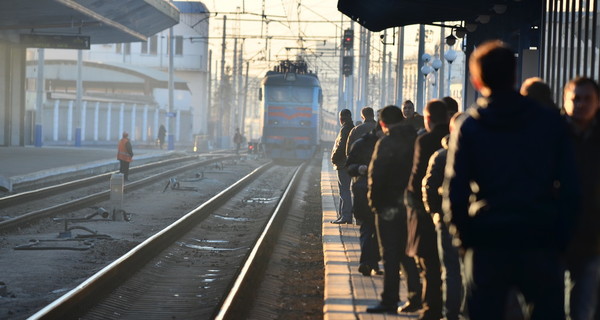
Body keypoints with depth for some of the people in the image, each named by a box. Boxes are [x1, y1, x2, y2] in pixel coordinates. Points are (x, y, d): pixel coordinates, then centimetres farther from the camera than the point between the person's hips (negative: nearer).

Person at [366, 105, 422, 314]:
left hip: (390, 205, -6)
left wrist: (374, 201, -7)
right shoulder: (414, 139, 7)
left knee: (391, 256, -2)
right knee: (408, 253, 14)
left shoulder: (386, 142, -13)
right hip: (411, 203, 6)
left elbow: (377, 175, -17)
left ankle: (389, 301, 0)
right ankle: (416, 297, 14)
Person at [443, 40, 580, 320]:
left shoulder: (468, 128, 0)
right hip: (542, 243, 0)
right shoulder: (552, 122, 2)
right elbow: (570, 188, -1)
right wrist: (561, 237, 6)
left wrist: (465, 234, 7)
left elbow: (454, 191, -6)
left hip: (487, 244, 0)